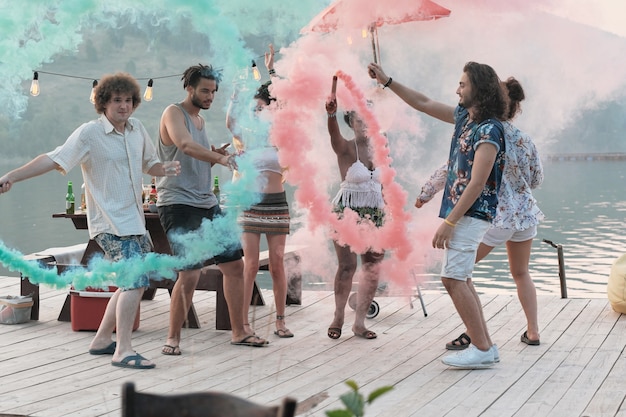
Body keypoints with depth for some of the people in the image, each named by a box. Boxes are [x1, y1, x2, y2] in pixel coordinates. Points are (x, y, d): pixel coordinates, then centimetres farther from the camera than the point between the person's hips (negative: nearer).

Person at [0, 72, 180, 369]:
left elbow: (149, 164, 22)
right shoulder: (89, 134, -11)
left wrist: (166, 169, -1)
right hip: (111, 224, -8)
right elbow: (54, 159, -18)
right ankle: (123, 351, -16)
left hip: (134, 221, 8)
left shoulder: (137, 130, 9)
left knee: (133, 283, 14)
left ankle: (102, 340, 26)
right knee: (135, 281, -18)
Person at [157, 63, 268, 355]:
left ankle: (238, 332, 19)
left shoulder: (200, 120, 19)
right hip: (178, 203, -9)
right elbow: (185, 146, -27)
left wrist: (215, 155, 4)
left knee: (234, 265, 8)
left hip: (207, 203, 9)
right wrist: (220, 158, -39)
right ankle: (173, 338, 1)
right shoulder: (174, 113, -7)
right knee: (190, 274, -15)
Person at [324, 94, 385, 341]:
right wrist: (331, 114, -51)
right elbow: (334, 134, -30)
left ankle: (359, 323, 11)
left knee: (373, 267, 2)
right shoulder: (346, 148, -7)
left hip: (374, 214, 5)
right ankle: (338, 318, 14)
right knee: (347, 266, -5)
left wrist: (387, 214, 12)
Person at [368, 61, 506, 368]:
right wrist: (387, 82, 21)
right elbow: (424, 104, 23)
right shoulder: (464, 116, 11)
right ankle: (484, 346, 12)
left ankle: (482, 349, -10)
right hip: (460, 212, 10)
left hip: (471, 214, -10)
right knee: (459, 279, 10)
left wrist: (449, 222, -21)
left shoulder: (489, 130, -17)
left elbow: (477, 184, -21)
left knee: (453, 278, -13)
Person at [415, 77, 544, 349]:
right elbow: (536, 180, 13)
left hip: (496, 216, -6)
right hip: (525, 213, 6)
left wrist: (426, 193, -1)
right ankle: (533, 332, 23)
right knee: (520, 273, 21)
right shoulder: (524, 140, 1)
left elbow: (451, 169, -12)